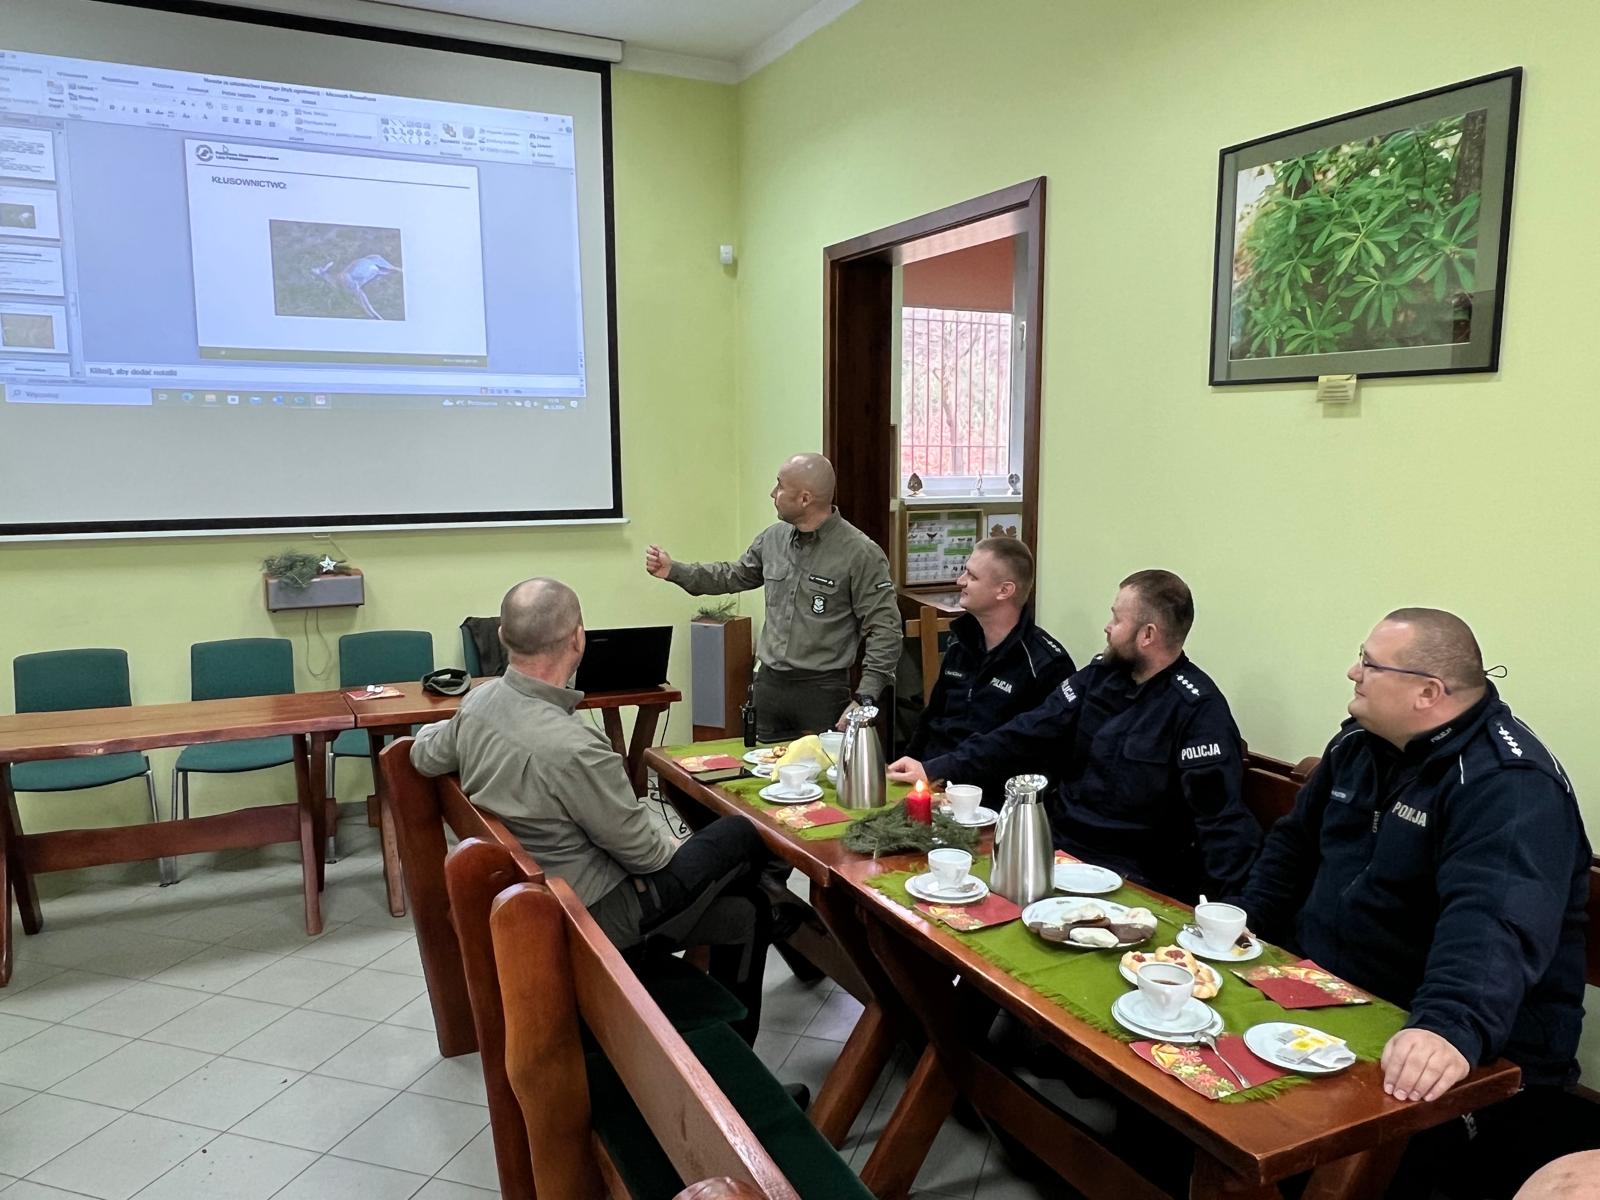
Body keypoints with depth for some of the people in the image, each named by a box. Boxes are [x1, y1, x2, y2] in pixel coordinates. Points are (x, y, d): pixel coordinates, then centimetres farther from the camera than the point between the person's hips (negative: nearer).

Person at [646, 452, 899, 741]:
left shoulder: (860, 553, -14)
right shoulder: (773, 538, 5)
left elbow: (885, 630, -14)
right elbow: (735, 576, 22)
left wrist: (864, 700, -20)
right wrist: (674, 571, 16)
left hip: (823, 689, -5)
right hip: (769, 683, 6)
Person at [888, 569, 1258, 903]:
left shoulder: (1197, 709, -16)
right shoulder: (1100, 675, 5)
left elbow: (1222, 817, -20)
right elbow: (1027, 735, 6)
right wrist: (935, 770, 1)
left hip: (1131, 880, -6)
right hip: (1057, 845, 7)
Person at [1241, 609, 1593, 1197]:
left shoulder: (1509, 783, -20)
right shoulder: (1359, 744, 7)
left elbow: (1494, 920, -36)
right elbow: (1296, 841, 18)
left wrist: (1453, 1026, -51)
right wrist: (1244, 925, 6)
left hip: (1475, 1062, -7)